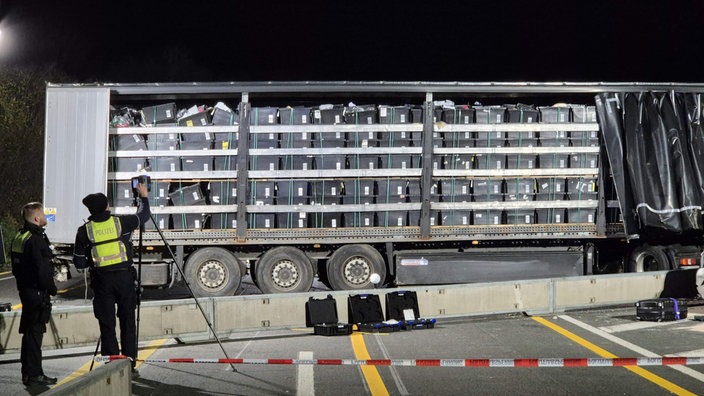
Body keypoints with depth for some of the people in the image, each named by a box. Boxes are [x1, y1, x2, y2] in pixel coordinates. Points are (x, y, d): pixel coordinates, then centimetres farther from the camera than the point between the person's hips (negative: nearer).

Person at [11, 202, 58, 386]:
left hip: (25, 289, 10)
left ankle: (28, 372, 23)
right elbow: (42, 269, -21)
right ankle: (33, 374, -1)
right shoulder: (36, 240, -19)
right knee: (35, 332, -5)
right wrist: (52, 288, -9)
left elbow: (16, 267, 18)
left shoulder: (19, 237, 12)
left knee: (29, 332, 16)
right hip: (37, 292, -10)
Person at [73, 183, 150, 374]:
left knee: (107, 324, 5)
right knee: (128, 321, 9)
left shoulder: (84, 231, -2)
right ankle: (130, 363, 10)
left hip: (102, 280, -1)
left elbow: (79, 263, 1)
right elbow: (143, 215, 16)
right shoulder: (121, 222, -2)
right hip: (125, 276, 1)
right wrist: (143, 196, 32)